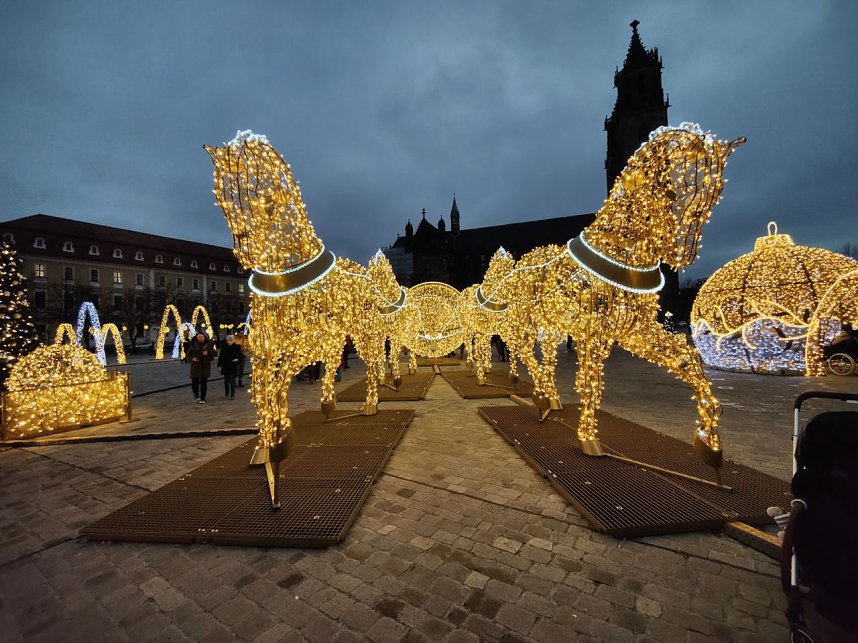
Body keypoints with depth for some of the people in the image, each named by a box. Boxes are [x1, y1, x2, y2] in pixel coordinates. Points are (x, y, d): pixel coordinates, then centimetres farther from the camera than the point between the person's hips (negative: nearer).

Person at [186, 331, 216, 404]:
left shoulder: (208, 345, 2)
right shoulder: (192, 345, -1)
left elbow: (214, 353, 3)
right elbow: (187, 356, 2)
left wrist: (208, 352, -16)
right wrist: (192, 359, -20)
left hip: (205, 367, 1)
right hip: (195, 367, 0)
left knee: (204, 383, 0)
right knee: (195, 382, 0)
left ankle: (202, 398, 10)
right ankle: (196, 394, 31)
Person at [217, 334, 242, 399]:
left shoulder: (237, 347, -4)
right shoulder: (224, 347, 0)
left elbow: (240, 355, 5)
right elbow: (220, 356, 3)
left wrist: (237, 359, -14)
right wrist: (219, 365, 1)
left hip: (233, 366, -2)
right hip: (225, 366, 2)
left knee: (232, 380, -3)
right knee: (226, 380, 12)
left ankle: (232, 394, 3)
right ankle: (226, 393, 29)